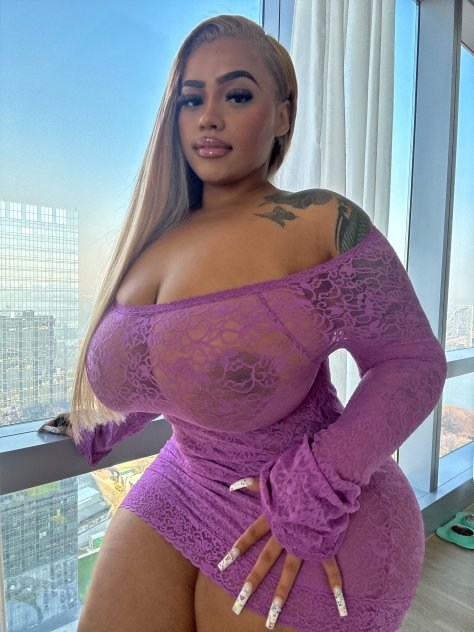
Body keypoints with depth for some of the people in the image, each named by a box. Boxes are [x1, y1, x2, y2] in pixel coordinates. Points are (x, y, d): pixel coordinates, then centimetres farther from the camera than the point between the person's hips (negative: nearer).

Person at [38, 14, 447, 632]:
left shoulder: (323, 223, -16)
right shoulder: (154, 236, 2)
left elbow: (412, 362, -14)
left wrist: (320, 488, -22)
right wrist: (103, 430, 21)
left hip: (310, 525, -4)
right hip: (181, 488, 5)